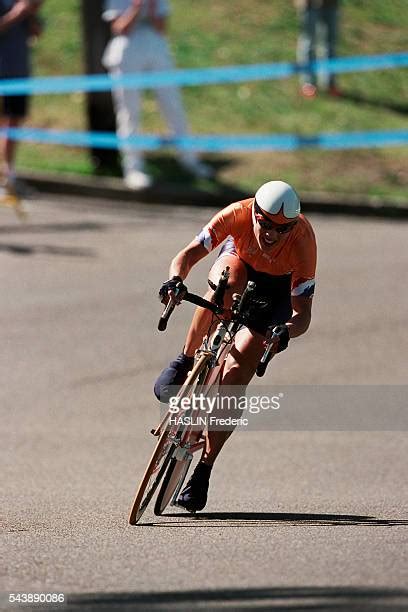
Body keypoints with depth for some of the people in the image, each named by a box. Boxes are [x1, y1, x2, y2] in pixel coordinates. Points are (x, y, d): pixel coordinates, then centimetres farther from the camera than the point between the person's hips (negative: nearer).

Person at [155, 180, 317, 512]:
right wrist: (175, 279, -57)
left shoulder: (303, 240, -36)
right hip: (239, 261, 2)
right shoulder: (238, 214, -34)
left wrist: (286, 330, -56)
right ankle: (183, 365, -22)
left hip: (279, 287, -2)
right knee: (225, 287, -39)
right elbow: (190, 253, -35)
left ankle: (204, 469, -6)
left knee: (237, 373, -15)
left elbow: (303, 312, -35)